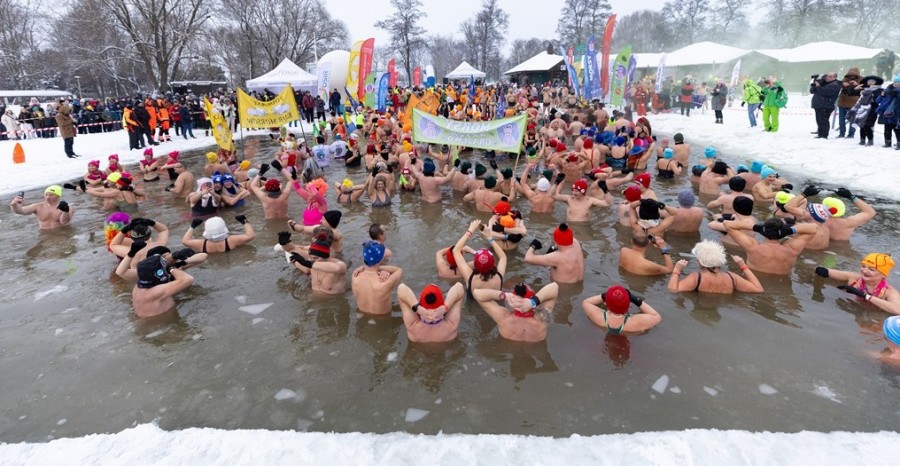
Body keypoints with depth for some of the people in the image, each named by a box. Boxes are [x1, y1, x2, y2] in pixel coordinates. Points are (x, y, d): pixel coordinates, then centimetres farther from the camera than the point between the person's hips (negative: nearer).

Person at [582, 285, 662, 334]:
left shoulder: (599, 318, -37)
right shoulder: (636, 323, -42)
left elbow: (585, 302, -16)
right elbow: (657, 317, -24)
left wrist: (604, 296, -24)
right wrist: (637, 301, -29)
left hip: (606, 334, 1)